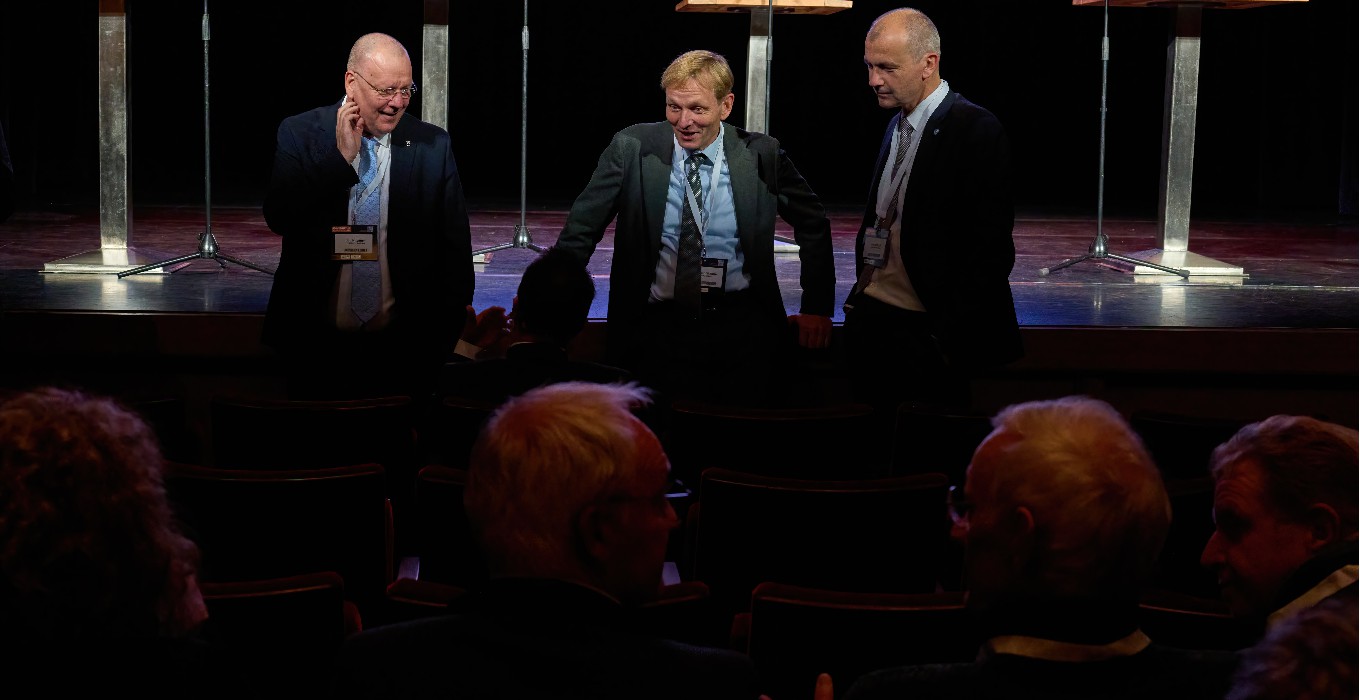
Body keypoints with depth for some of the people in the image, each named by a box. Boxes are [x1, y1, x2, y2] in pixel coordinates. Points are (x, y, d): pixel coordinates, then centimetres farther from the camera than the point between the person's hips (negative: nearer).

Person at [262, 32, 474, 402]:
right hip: (317, 344, 0)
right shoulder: (300, 133, 1)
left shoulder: (433, 145, 2)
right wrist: (341, 157, -16)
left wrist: (446, 330, -1)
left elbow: (454, 247, 5)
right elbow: (278, 217, -11)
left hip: (403, 346, 0)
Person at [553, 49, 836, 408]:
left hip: (743, 328, 0)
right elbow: (581, 229, 4)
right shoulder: (632, 148, 0)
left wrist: (816, 308, 11)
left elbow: (813, 224, 15)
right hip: (656, 329, 0)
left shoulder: (760, 155, 2)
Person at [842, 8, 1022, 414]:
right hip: (870, 317, 7)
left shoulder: (975, 130, -12)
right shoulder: (898, 124, 13)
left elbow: (990, 249, -15)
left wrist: (947, 337, -16)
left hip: (924, 334, -7)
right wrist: (861, 297, 7)